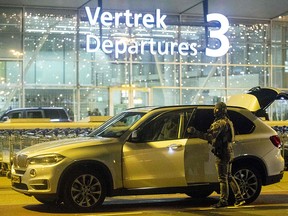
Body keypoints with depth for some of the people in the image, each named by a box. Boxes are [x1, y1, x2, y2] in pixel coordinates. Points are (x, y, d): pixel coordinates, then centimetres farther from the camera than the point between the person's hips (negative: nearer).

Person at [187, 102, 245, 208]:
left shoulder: (221, 123, -16)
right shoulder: (227, 122, 17)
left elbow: (210, 136, -27)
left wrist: (195, 132, -28)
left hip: (222, 153, -10)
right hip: (228, 152, 10)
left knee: (223, 178, -3)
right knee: (228, 177, 15)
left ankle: (223, 200, 2)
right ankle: (239, 198, 15)